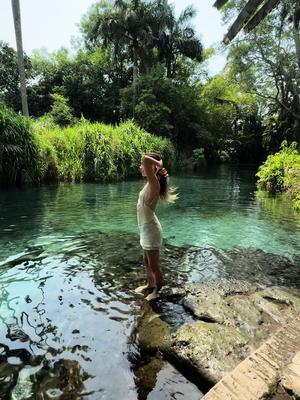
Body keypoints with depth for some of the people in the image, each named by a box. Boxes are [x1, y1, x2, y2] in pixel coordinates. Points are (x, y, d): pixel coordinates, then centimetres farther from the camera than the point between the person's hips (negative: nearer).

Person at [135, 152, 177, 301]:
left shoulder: (154, 184, -24)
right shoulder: (151, 183, 3)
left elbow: (145, 159, -39)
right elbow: (146, 163, 26)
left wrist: (159, 165, -23)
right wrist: (161, 168, 9)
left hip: (150, 229, -10)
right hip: (146, 228, 10)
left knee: (154, 264, 10)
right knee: (147, 262, 26)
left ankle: (157, 291, 31)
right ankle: (150, 285, 46)